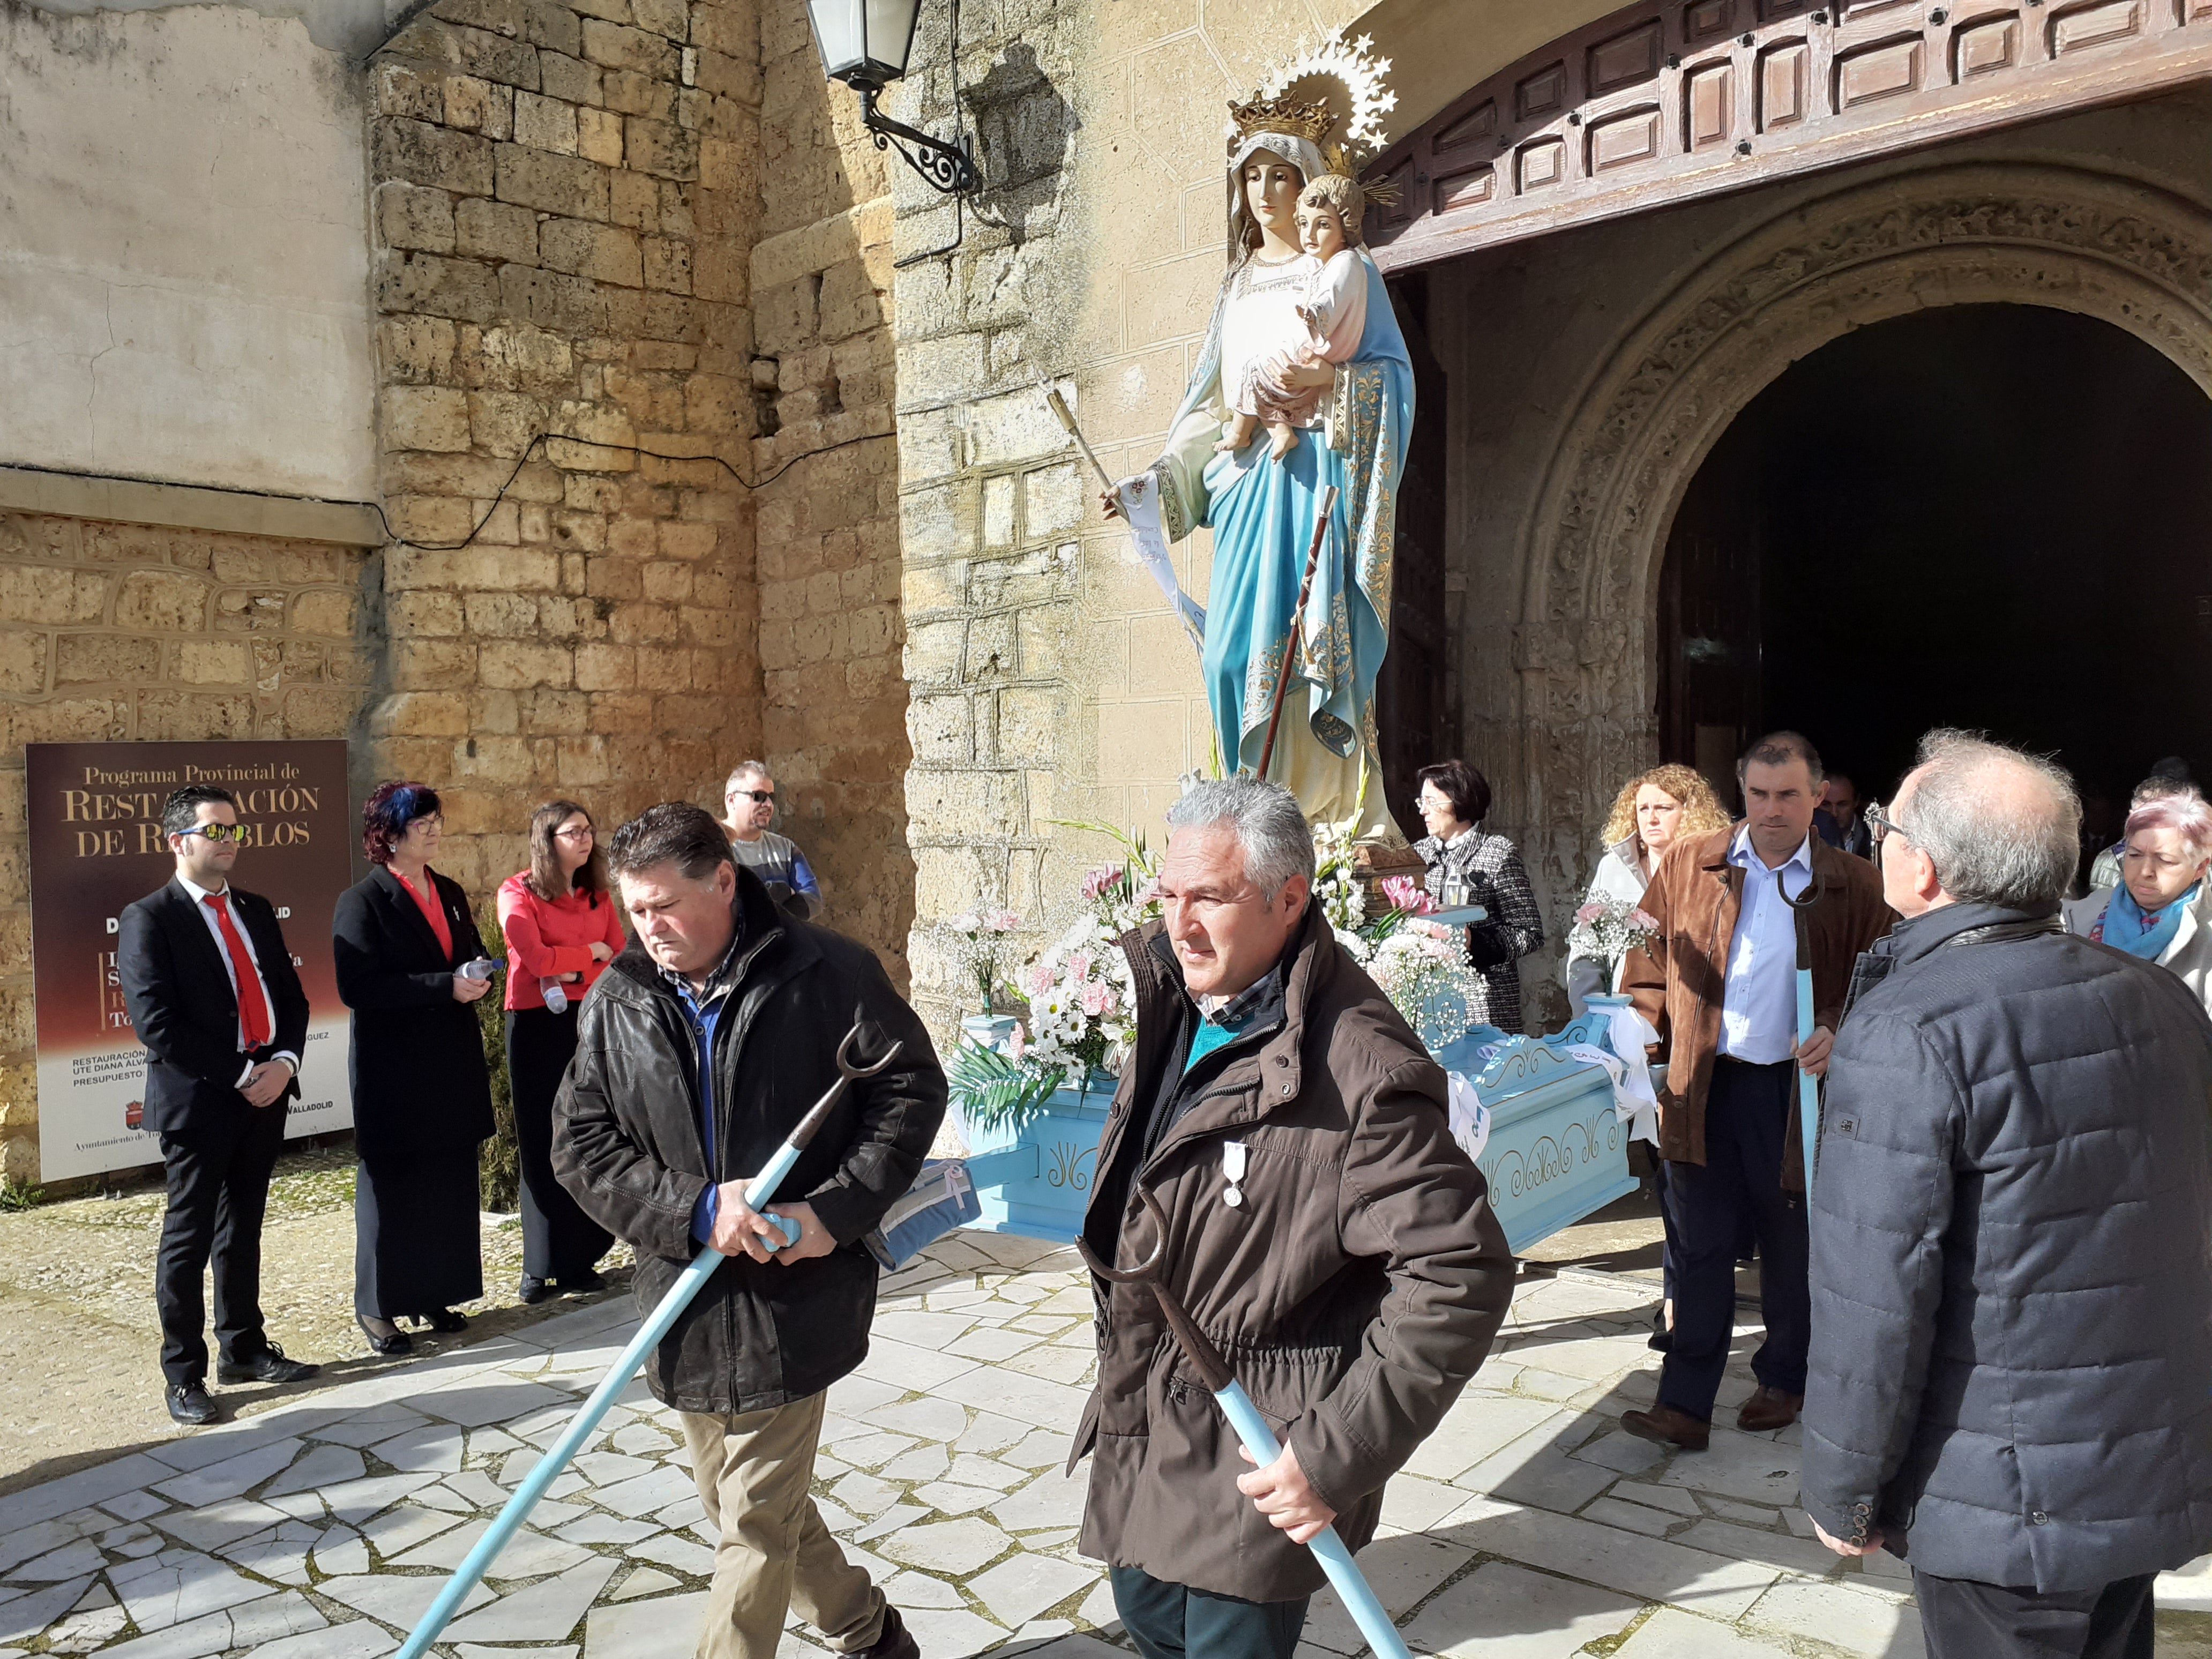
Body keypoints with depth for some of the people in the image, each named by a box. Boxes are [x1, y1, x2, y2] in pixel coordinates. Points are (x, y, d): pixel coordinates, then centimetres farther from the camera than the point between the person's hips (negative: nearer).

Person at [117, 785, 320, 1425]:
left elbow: (292, 996, 13)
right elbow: (156, 1023, -16)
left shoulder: (256, 911, 13)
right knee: (189, 1239, 3)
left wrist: (284, 1061, -6)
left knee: (244, 1229, 16)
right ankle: (182, 1374, 15)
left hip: (264, 1092, 6)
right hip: (197, 1101, -6)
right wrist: (240, 1074, -16)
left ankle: (243, 1347, 29)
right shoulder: (149, 920, -8)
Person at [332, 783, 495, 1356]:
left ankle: (436, 1295, 21)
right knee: (392, 1187, 2)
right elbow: (358, 988, -17)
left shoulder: (450, 894, 12)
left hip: (453, 1065, 6)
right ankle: (378, 1307, 15)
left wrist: (476, 980, -2)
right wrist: (445, 987, -22)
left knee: (450, 1184, 9)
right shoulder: (363, 902, -7)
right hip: (394, 1069, -6)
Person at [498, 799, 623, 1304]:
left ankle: (580, 1259, 13)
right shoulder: (517, 893, -4)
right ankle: (542, 1268, 10)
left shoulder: (598, 896, 13)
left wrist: (571, 972, -10)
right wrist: (592, 953, -2)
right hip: (539, 1028, -4)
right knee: (545, 1145, 1)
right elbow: (537, 959, -16)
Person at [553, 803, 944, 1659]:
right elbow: (580, 1145, -1)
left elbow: (913, 1089, -6)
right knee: (748, 1504, 20)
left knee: (756, 1522, 1)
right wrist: (695, 1208, -16)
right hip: (685, 1303, 5)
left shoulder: (829, 971, -10)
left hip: (794, 1299, -5)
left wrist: (835, 1211, -16)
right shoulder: (617, 1001, 0)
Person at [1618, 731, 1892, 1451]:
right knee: (1699, 1248, 3)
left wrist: (1838, 1034, -16)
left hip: (1797, 1091, 0)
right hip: (1703, 1088, 1)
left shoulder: (1853, 885, 0)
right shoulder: (1686, 865, 3)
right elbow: (1648, 967, 8)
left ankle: (1784, 1379, 35)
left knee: (1791, 1249, 15)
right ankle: (1684, 1405, 6)